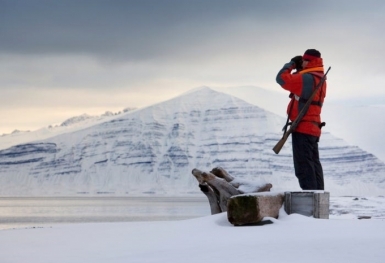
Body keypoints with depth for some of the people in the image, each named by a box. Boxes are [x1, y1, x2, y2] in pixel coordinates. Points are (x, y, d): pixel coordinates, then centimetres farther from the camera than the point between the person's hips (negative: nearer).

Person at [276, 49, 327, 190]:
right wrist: (299, 69, 12)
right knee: (314, 164, 14)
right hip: (313, 128, 10)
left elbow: (282, 79, -17)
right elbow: (295, 83, 26)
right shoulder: (319, 79, 15)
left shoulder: (307, 78, -16)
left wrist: (291, 64, -1)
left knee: (303, 166, -10)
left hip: (302, 128, -10)